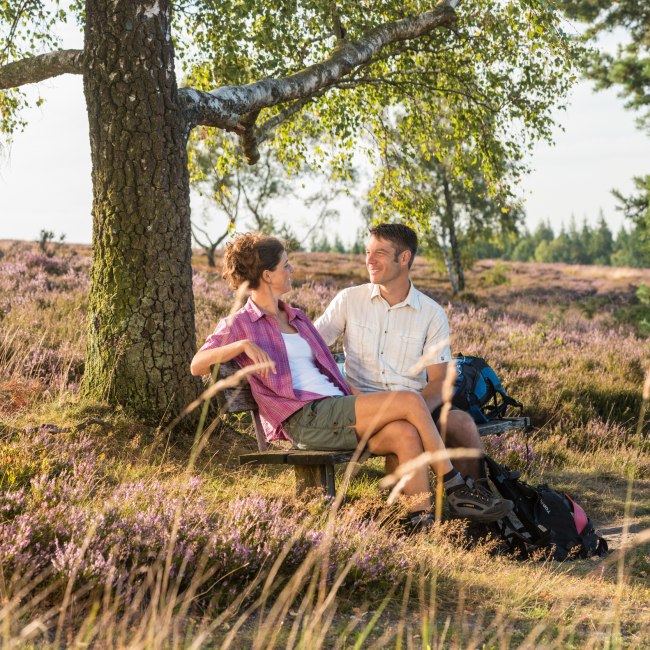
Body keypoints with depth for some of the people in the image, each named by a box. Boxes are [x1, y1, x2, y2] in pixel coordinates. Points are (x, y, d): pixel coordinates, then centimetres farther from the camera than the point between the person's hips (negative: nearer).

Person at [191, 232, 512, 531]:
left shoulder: (297, 319, 29)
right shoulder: (239, 324, 7)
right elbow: (196, 365, -6)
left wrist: (358, 400, 12)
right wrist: (244, 345, -21)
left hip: (335, 410, 7)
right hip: (304, 418, -7)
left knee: (405, 434, -25)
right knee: (410, 401, -19)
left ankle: (423, 520, -29)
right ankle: (455, 488, -11)